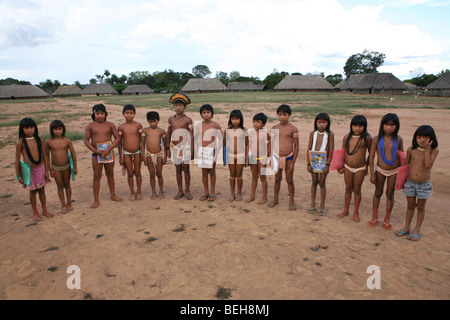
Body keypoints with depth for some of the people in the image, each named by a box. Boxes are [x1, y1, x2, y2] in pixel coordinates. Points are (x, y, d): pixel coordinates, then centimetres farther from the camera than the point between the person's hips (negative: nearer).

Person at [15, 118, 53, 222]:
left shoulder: (40, 140, -1)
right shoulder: (20, 143, -10)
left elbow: (44, 156, 5)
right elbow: (17, 160, -6)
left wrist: (46, 170, 4)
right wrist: (18, 175, -5)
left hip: (40, 168, 3)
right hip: (29, 170, -2)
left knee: (42, 190, 14)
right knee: (33, 192, 10)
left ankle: (44, 210, 29)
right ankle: (35, 213, 25)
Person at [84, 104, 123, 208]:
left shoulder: (110, 125, 2)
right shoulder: (90, 126, 1)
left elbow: (117, 138, -1)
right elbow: (86, 140, -1)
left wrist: (109, 149, -14)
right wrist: (95, 150, -15)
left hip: (109, 153, 1)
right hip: (96, 154, -1)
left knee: (110, 174, 13)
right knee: (97, 176, 3)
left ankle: (113, 195, 28)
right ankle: (96, 200, 11)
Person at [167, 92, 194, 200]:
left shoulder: (187, 120, -5)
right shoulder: (171, 119, 7)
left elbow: (191, 135, -5)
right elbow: (169, 134, 14)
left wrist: (192, 151, -9)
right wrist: (167, 148, 13)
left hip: (185, 147, -3)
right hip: (175, 148, 4)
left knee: (186, 169, 2)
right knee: (178, 169, 9)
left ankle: (187, 191, 15)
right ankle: (180, 191, 20)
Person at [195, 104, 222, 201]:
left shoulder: (215, 125, -4)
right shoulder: (198, 126, 3)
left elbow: (220, 140, -1)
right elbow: (195, 140, 11)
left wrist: (216, 152, -8)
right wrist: (197, 152, 3)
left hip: (212, 151, -2)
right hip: (202, 151, 2)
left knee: (212, 171, 6)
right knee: (204, 172, 7)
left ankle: (212, 192, 17)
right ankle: (206, 192, 18)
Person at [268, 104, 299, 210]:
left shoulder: (293, 129, -8)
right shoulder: (274, 128, 1)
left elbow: (296, 146, -5)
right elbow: (271, 144, 8)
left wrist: (293, 162, -8)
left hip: (289, 158, -3)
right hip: (277, 158, 3)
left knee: (289, 180, 7)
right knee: (277, 179, 15)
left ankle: (291, 201, 22)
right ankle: (275, 199, 30)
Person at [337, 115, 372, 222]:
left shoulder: (366, 138, -10)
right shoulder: (347, 137, -2)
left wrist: (367, 166, 2)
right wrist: (341, 166, 4)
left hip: (360, 169, -3)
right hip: (348, 168, 3)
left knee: (357, 190, 8)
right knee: (348, 189, 14)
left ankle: (356, 212, 24)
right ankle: (346, 210, 29)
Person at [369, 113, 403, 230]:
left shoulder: (398, 139, -5)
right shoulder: (377, 139, -10)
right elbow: (371, 157, -6)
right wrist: (372, 174, -7)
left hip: (394, 170, 1)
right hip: (380, 170, 0)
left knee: (390, 194, 11)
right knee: (378, 193, 13)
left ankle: (387, 218, 26)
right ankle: (374, 216, 29)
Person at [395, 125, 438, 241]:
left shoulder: (434, 150, -10)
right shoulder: (411, 149, -5)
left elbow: (428, 165, -24)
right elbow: (405, 165, 6)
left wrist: (427, 149, -23)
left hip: (424, 184, -2)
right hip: (410, 183, 2)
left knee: (420, 207, 11)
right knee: (410, 205, 14)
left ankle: (417, 230, 24)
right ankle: (407, 227, 28)